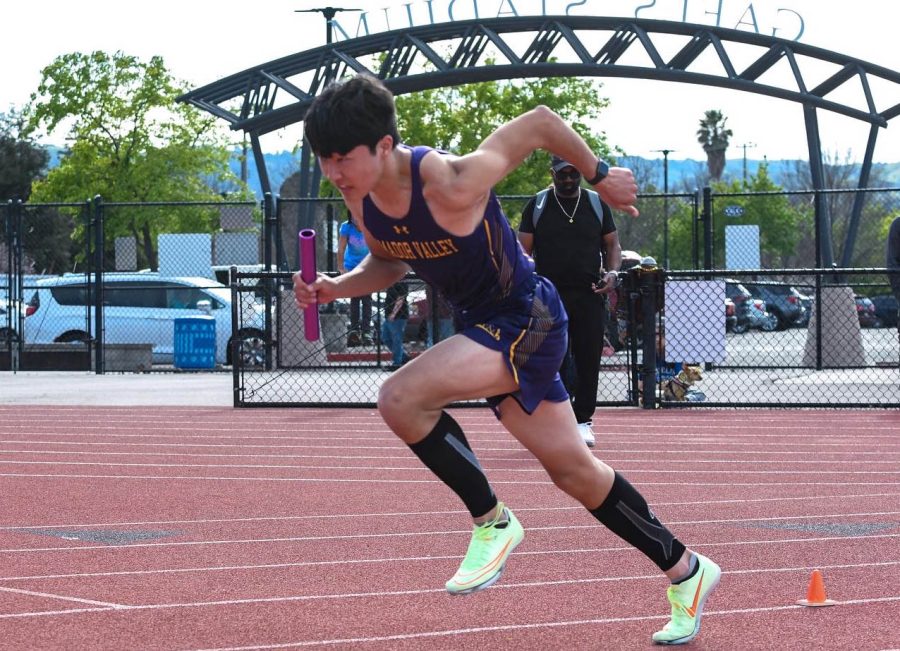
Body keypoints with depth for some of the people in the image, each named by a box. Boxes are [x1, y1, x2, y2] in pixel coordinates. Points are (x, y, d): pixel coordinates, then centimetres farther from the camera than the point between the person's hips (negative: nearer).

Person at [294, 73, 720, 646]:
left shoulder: (451, 186, -31)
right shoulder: (360, 194, -8)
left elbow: (541, 122, -19)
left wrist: (599, 175, -4)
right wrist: (335, 288, -7)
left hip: (526, 321, -8)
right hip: (481, 323, 8)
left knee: (401, 399, -26)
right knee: (574, 470, 16)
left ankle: (492, 522, -7)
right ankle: (685, 571, 32)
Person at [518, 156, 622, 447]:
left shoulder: (597, 205, 11)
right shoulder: (536, 206, 6)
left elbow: (612, 244, 16)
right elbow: (524, 249, 6)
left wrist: (612, 272, -3)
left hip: (590, 295, 1)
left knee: (588, 360, -1)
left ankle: (583, 420, 7)